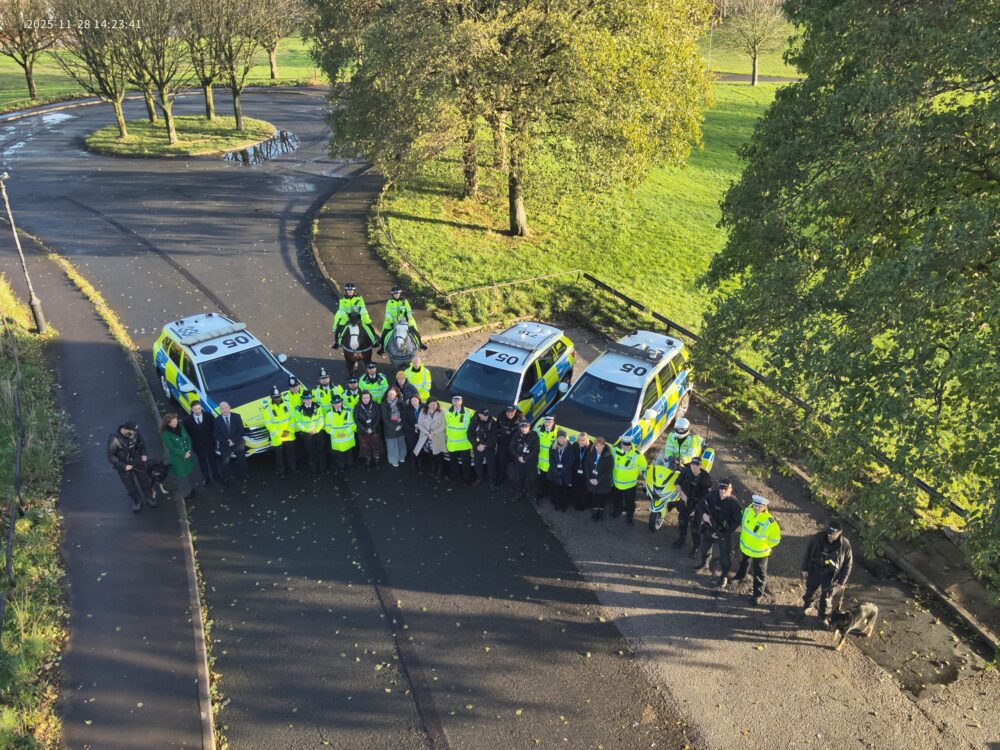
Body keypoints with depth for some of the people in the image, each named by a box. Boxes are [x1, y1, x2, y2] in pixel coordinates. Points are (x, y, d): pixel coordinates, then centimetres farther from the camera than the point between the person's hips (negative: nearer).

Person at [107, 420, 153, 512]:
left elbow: (141, 441, 3)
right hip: (123, 465, -3)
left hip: (137, 461, 3)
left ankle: (148, 498, 41)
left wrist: (143, 453, -6)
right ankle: (137, 502, 38)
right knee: (130, 486, 15)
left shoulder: (134, 433, -21)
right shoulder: (114, 440, -33)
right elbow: (111, 457, -21)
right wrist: (123, 466, -24)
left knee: (144, 480, 18)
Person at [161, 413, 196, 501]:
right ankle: (183, 493, 31)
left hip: (188, 454, 5)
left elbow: (188, 438, -2)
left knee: (188, 472, 22)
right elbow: (171, 448, -20)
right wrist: (183, 454, -16)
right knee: (181, 475, 10)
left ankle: (189, 489, 44)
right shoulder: (165, 434, -23)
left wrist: (189, 451, -13)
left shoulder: (180, 426, -8)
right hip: (177, 458, -5)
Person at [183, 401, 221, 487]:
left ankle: (215, 474, 43)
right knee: (202, 462, 19)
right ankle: (206, 477, 39)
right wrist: (191, 444, -7)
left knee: (212, 459, 21)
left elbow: (214, 428, -6)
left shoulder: (209, 415, -15)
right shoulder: (187, 420, -17)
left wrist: (214, 439, -9)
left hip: (209, 443, 1)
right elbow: (187, 434, -7)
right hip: (197, 446, -1)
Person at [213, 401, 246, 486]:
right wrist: (227, 442, -22)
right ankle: (225, 479, 21)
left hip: (237, 443, 1)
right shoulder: (217, 420, -9)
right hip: (224, 445, -1)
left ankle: (243, 475, 36)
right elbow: (217, 435, -11)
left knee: (242, 460, 15)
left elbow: (241, 430, -9)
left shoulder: (237, 416, -8)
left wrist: (234, 440, -19)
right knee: (224, 463, 7)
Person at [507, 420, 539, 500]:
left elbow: (536, 451, -10)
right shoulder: (517, 435, -1)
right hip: (518, 461, 2)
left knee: (530, 480, 1)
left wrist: (525, 458, -13)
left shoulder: (534, 435, -8)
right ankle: (517, 493, 25)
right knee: (517, 479, 4)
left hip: (531, 463, -2)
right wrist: (518, 457, -9)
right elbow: (511, 448, 3)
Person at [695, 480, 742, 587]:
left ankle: (725, 576, 28)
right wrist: (703, 514, -28)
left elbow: (737, 521, -17)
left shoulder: (733, 503, -23)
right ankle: (704, 565, 52)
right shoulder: (712, 495, -14)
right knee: (705, 548, 25)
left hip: (724, 534, -4)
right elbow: (701, 504, -5)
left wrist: (722, 533, -20)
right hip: (708, 529, 5)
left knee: (725, 555, 5)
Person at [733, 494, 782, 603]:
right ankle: (741, 575, 63)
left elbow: (775, 539, -21)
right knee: (744, 563, 34)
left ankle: (757, 595, 30)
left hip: (759, 552, -5)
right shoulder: (748, 510, -20)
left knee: (759, 574, 12)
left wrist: (763, 545, -12)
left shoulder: (769, 521, -35)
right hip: (745, 547, 6)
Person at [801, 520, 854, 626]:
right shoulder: (818, 538, -21)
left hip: (830, 576, -2)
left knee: (827, 597, 9)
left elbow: (848, 564, -10)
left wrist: (842, 581, -8)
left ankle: (824, 617, 34)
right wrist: (804, 569, -1)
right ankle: (807, 606, 52)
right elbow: (808, 552, -6)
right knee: (810, 591, 22)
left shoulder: (845, 545, -23)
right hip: (814, 571, 2)